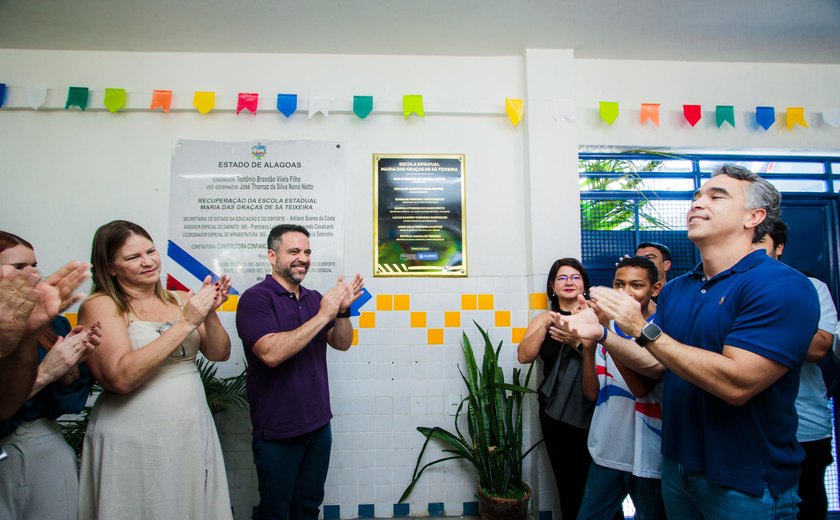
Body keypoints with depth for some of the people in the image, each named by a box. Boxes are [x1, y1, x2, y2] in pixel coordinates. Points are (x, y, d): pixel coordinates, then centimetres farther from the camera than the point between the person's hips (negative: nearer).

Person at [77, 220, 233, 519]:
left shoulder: (181, 300, 5)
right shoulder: (100, 305, -7)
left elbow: (219, 354, 2)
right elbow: (121, 377, -20)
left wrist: (209, 312, -15)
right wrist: (185, 323, -21)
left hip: (193, 433, 5)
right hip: (133, 443, -4)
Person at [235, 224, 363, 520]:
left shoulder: (314, 298, 6)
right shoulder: (256, 298, -13)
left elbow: (342, 343, 5)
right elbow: (271, 353, -27)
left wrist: (342, 311, -14)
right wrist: (323, 315, -26)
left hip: (319, 424, 6)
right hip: (278, 432, -5)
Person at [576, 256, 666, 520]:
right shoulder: (606, 326, 2)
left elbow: (641, 387, -23)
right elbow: (592, 392, -1)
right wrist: (588, 346, -16)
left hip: (649, 455, -4)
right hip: (606, 451, 4)